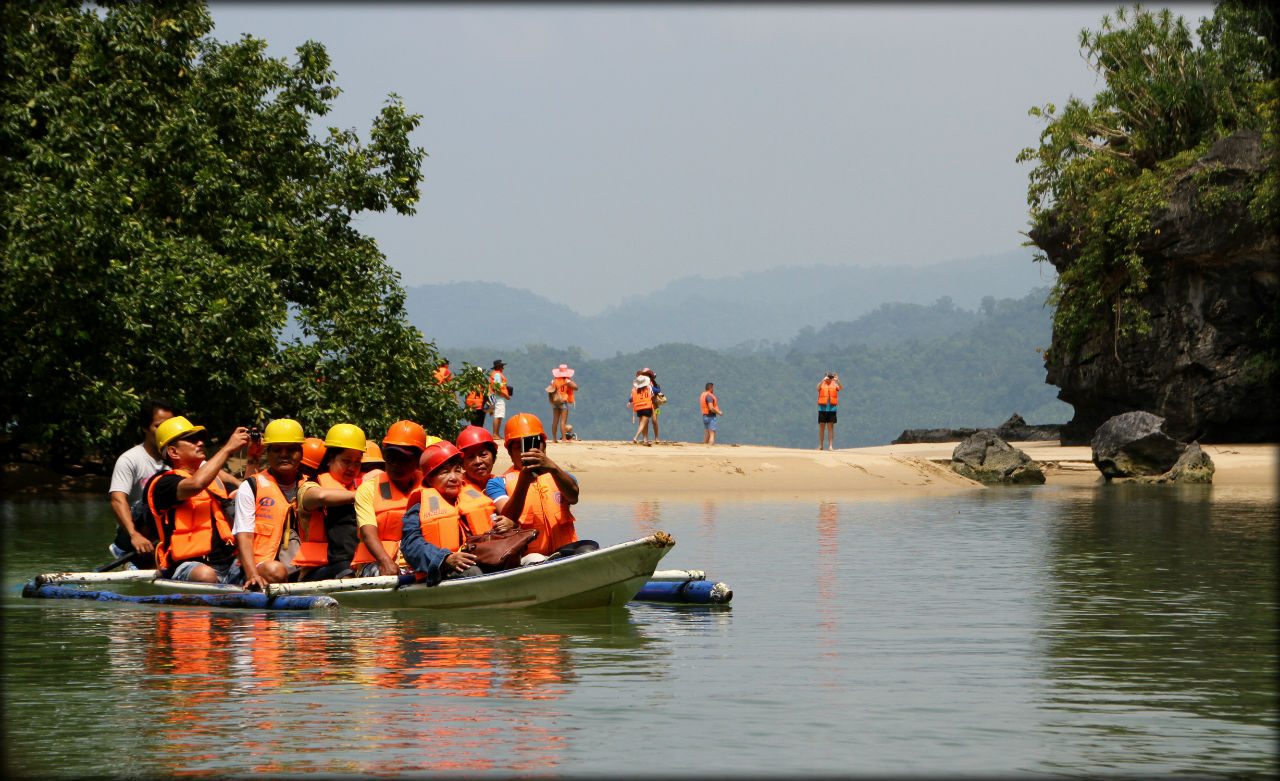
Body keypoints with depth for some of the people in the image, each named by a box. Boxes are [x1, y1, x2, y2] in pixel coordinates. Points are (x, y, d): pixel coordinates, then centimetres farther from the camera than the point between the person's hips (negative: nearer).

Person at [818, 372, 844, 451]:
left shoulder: (834, 384, 7)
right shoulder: (822, 384, 5)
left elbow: (841, 388, -11)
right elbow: (818, 387, -17)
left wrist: (837, 381, -29)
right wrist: (823, 380, -33)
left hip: (832, 408, 0)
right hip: (822, 408, 0)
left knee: (831, 427, -2)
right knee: (822, 427, 4)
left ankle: (830, 446, -5)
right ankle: (820, 446, 8)